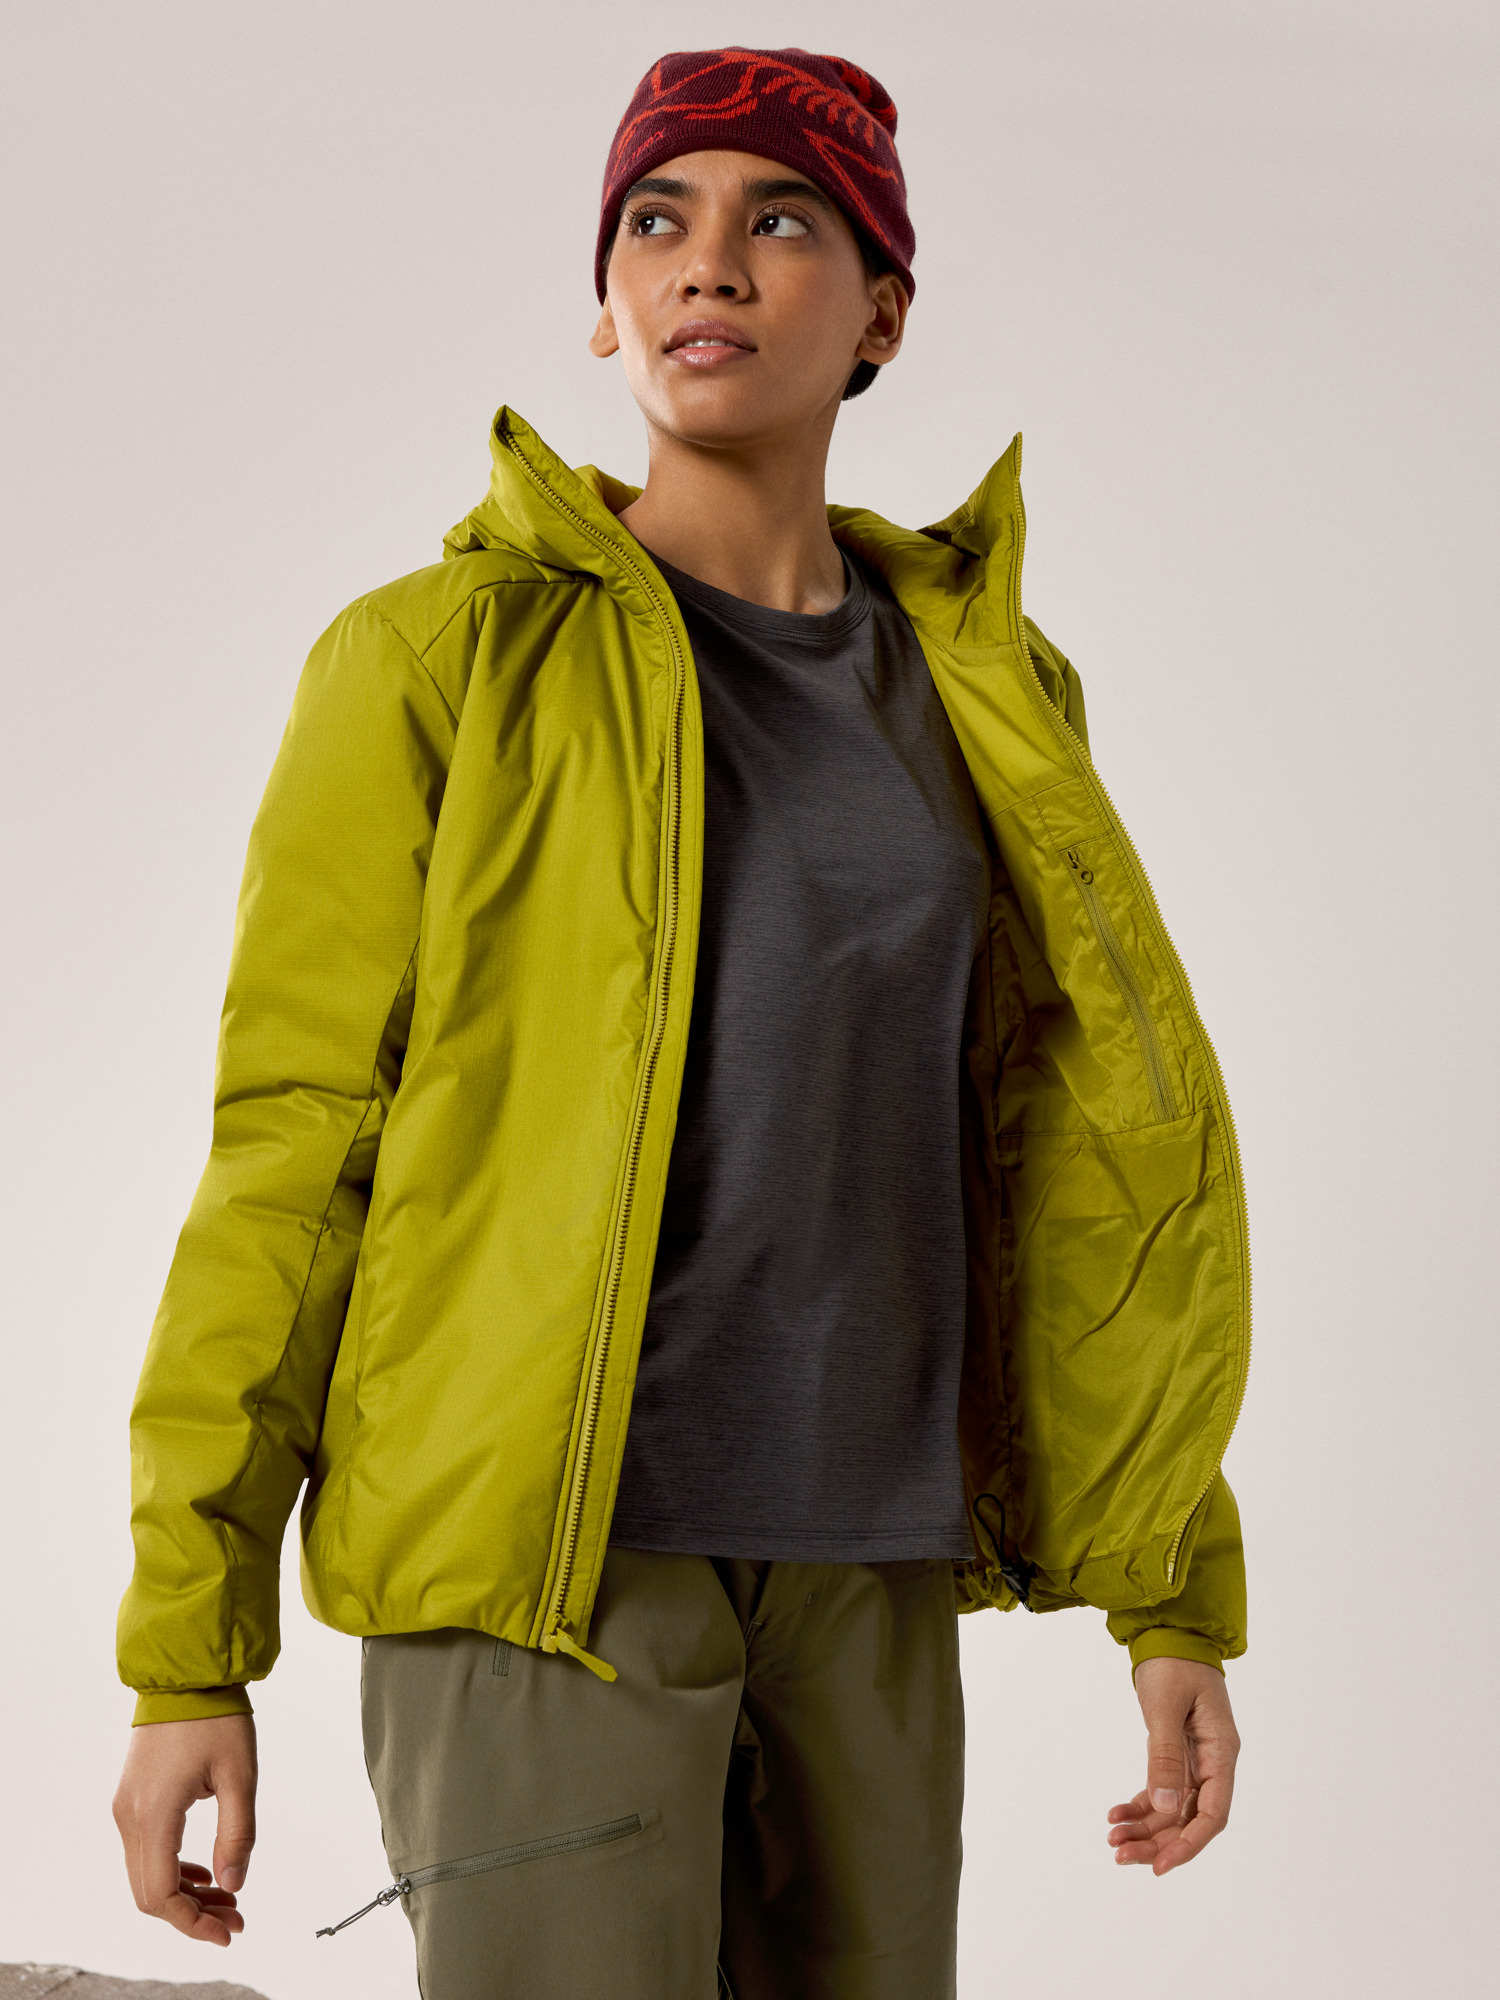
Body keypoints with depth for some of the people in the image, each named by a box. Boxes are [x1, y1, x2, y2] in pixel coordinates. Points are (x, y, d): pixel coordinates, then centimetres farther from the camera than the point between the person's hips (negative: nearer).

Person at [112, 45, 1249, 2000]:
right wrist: (184, 1655, -7)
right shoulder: (444, 662, -2)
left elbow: (1089, 1155, 13)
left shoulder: (980, 694, 11)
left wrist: (1178, 1595, 9)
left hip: (860, 1572, 5)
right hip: (542, 1542, -5)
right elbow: (294, 1134, -4)